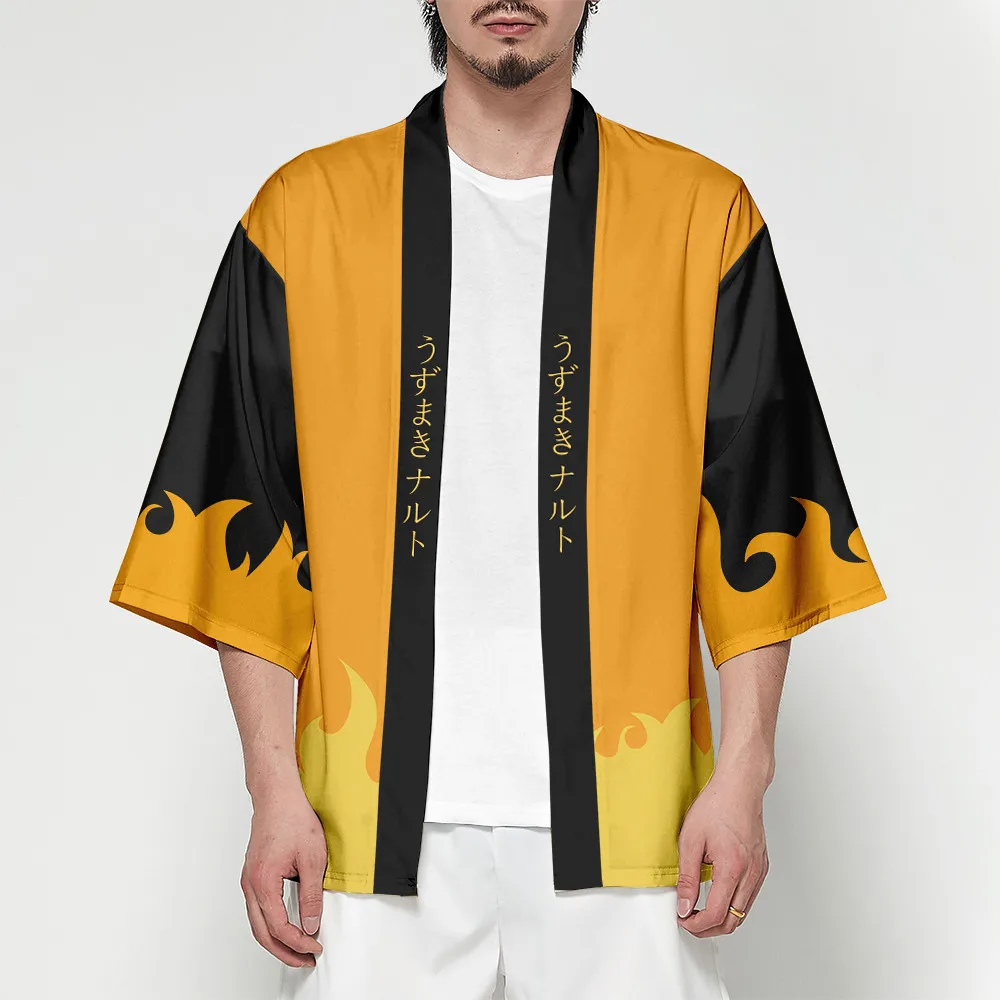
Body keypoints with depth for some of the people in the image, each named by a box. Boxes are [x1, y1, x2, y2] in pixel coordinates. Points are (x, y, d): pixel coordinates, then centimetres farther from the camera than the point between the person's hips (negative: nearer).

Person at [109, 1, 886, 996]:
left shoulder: (704, 216, 4)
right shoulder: (305, 212, 4)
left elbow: (754, 517, 3)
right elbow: (246, 525, 3)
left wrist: (740, 775, -3)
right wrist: (275, 787, -2)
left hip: (621, 802, 0)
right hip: (376, 807, 0)